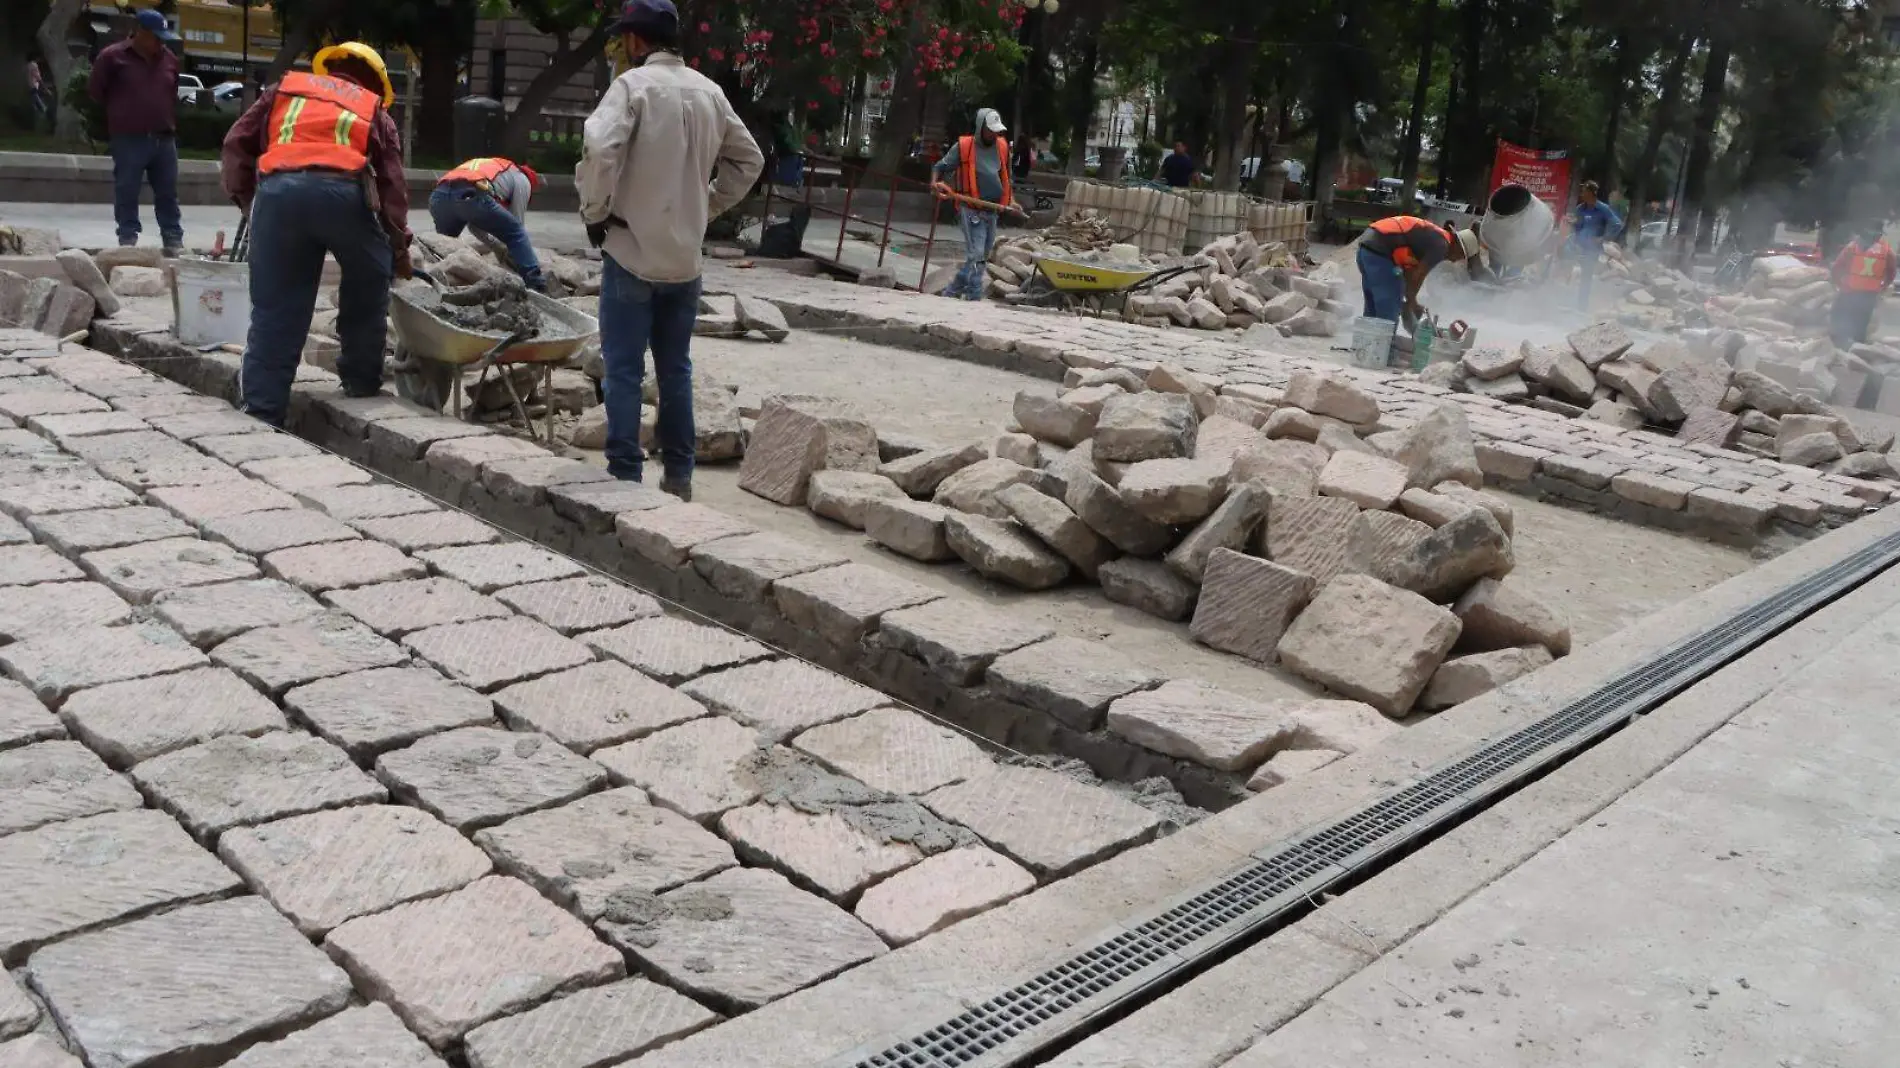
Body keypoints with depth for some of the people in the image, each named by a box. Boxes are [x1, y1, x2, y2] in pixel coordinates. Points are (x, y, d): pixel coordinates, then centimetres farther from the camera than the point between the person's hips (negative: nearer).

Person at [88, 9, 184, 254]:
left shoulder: (169, 59, 11)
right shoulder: (112, 56, -2)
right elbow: (95, 93, 3)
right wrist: (118, 118, 7)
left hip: (164, 139, 4)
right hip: (128, 140, -4)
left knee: (168, 194, 6)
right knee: (127, 194, 1)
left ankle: (174, 242, 11)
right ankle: (128, 241, 7)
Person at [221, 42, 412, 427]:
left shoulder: (285, 88, 34)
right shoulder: (375, 110, 29)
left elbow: (238, 142, 24)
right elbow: (391, 183, 20)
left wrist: (244, 196, 29)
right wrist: (399, 245, 25)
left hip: (278, 191, 2)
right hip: (345, 192, -2)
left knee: (274, 308, 6)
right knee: (368, 289, 22)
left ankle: (262, 411, 5)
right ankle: (362, 382, 29)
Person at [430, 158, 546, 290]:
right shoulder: (522, 179, 29)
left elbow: (473, 224, 44)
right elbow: (517, 223, 25)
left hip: (440, 194, 6)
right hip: (471, 195, -6)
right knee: (517, 234, 11)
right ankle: (536, 286, 2)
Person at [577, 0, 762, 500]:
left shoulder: (634, 84, -11)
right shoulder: (710, 92, 8)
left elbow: (599, 150, -24)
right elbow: (749, 159, 17)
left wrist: (595, 212, -9)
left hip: (633, 253, -5)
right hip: (685, 256, 6)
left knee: (624, 370, 1)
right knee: (676, 368, 14)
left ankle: (625, 475, 4)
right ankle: (678, 473, 19)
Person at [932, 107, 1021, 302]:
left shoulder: (1002, 146, 9)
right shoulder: (963, 146, -5)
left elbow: (1006, 176, 22)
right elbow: (940, 167, 4)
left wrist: (1011, 200, 11)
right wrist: (935, 183, -16)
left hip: (992, 210, 6)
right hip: (971, 209, -6)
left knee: (982, 257, 11)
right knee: (975, 255, -15)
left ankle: (951, 293, 22)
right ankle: (974, 297, -14)